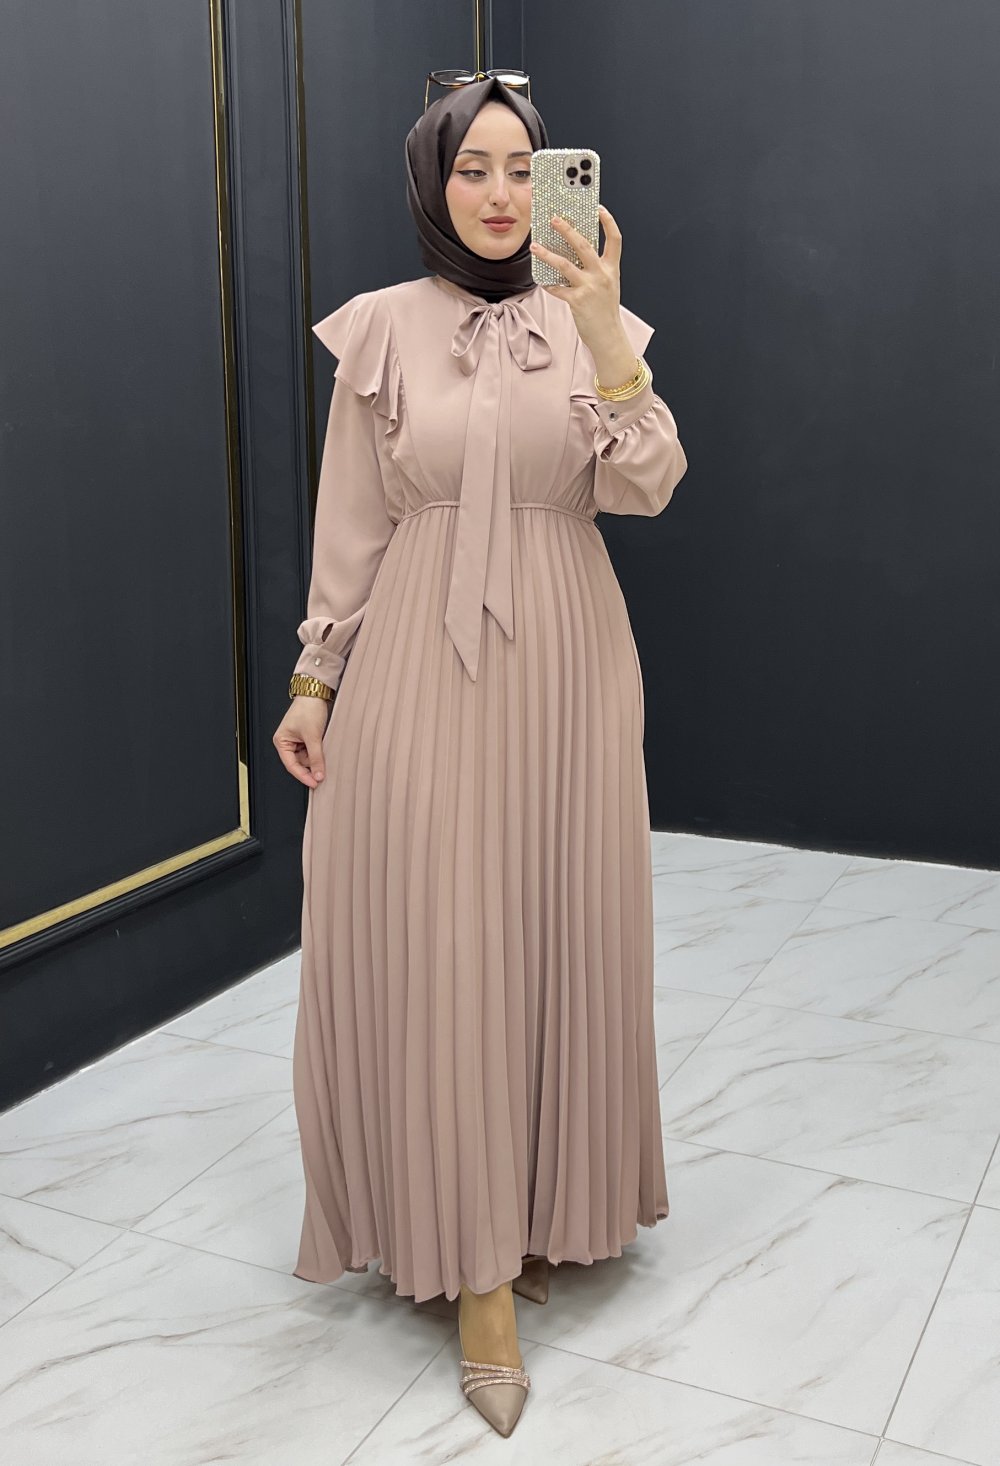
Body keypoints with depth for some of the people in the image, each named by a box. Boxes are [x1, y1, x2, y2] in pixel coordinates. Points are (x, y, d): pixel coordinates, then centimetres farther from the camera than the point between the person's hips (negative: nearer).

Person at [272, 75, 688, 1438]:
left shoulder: (597, 323, 6)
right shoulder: (381, 327, 3)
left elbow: (645, 488, -9)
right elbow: (351, 524, 5)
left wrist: (605, 330, -20)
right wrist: (315, 678, 3)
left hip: (567, 666, 2)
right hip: (421, 665, -1)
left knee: (563, 936, 8)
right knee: (438, 947, -2)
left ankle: (548, 1204, 31)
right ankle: (479, 1263, 11)